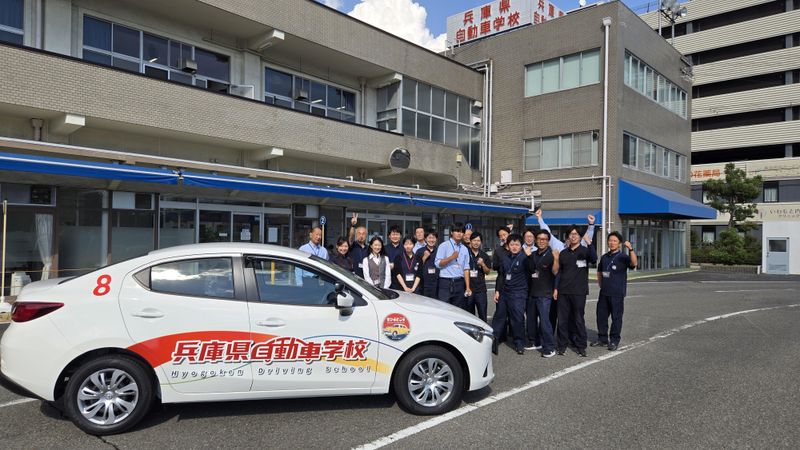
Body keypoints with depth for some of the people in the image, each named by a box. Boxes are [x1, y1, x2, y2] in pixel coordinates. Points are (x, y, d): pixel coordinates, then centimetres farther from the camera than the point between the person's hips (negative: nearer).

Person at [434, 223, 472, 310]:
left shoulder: (464, 249, 13)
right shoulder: (444, 246, 1)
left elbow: (466, 269, 10)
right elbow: (438, 263, -6)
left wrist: (467, 287, 5)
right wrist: (451, 257, -18)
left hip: (459, 283, 4)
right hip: (446, 282, -4)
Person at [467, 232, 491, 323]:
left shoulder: (484, 256, 9)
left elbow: (487, 272, 9)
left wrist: (482, 264, -10)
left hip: (480, 289, 1)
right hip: (468, 287, -1)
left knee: (482, 313, -1)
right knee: (469, 314, 7)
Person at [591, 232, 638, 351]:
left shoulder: (623, 257, -7)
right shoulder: (604, 257, 12)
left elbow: (634, 263, -29)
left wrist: (630, 249, -42)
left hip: (617, 293, -6)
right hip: (604, 293, 6)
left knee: (616, 317, 1)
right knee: (601, 315, 11)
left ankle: (614, 341, 12)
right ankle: (602, 339, 23)